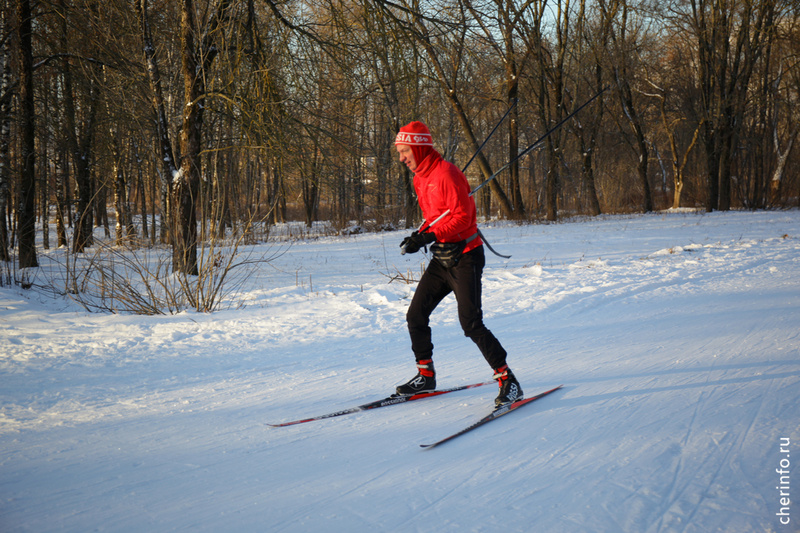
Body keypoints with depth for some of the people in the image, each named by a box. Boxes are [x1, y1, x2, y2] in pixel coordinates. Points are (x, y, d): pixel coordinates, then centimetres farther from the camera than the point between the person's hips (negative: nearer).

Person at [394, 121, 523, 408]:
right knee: (415, 316, 9)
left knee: (471, 323, -15)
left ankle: (508, 381, -7)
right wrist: (419, 235, 4)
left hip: (465, 257, -9)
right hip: (441, 259, 9)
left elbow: (463, 216, -22)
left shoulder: (445, 173, -17)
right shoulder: (420, 178, 12)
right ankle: (426, 375, 25)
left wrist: (430, 236, -27)